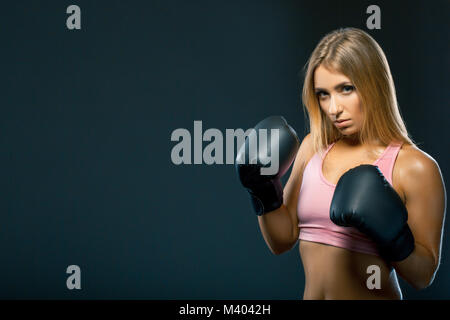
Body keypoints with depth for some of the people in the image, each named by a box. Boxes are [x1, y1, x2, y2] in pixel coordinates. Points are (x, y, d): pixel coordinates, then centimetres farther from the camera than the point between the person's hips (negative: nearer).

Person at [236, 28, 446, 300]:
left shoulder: (416, 167, -12)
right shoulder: (313, 147, 2)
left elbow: (424, 276, -9)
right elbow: (282, 241, 7)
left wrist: (393, 239, -25)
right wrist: (265, 194, -8)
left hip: (373, 296, -4)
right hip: (311, 293, 4)